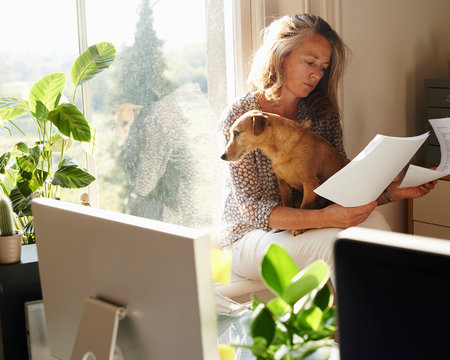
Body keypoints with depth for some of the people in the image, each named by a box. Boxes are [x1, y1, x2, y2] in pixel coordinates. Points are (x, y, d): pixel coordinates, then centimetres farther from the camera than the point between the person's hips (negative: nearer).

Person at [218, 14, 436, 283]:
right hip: (251, 238, -5)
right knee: (334, 241, -31)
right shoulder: (238, 117, -11)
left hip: (305, 229, 5)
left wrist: (393, 191, -16)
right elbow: (252, 208, -18)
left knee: (372, 221, -24)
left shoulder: (323, 114, 5)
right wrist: (323, 218, -32)